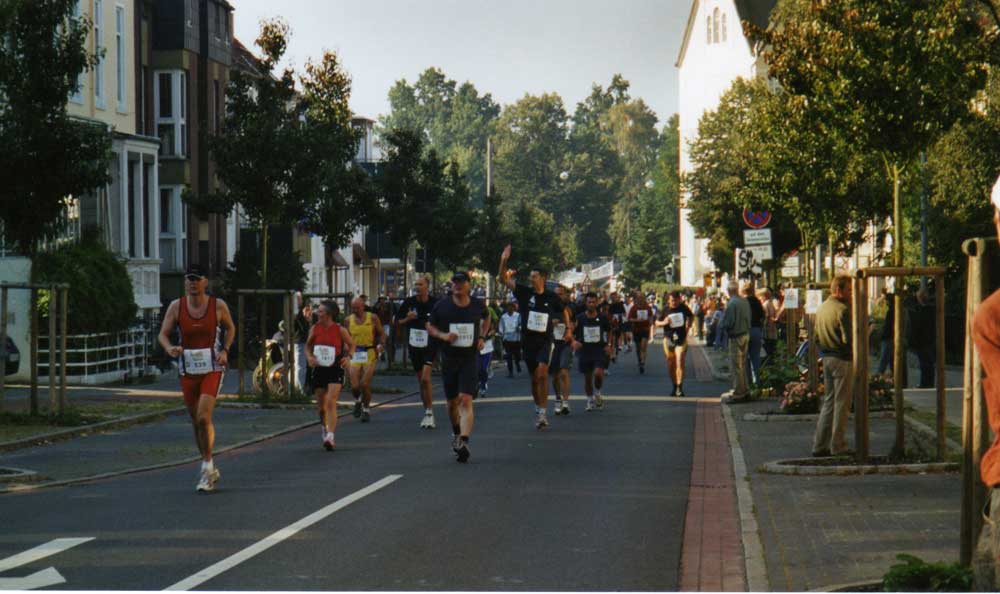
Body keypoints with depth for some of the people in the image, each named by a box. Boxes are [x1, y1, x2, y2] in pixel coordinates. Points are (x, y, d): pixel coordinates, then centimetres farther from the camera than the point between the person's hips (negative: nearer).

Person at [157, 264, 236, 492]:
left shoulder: (218, 306, -6)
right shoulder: (176, 306, -3)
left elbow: (230, 328, 11)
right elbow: (163, 334, -1)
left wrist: (225, 350, -4)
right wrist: (169, 348, -23)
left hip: (212, 369, -3)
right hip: (187, 369, 3)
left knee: (204, 418, -19)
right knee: (196, 422, 11)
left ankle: (207, 467, -6)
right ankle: (210, 471, 26)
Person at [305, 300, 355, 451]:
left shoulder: (340, 330, -7)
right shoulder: (314, 329, 1)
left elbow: (352, 345, 7)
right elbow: (308, 346, 16)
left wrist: (348, 357, -10)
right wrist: (309, 357, -4)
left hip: (335, 370, -4)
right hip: (319, 369, 4)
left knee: (331, 402, -18)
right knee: (321, 406, 10)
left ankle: (331, 437, -22)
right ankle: (325, 431, 35)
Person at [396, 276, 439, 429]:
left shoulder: (435, 303, -4)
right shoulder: (408, 303, 3)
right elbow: (398, 322, 11)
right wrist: (408, 319, -8)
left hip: (430, 345, -4)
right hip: (414, 345, 4)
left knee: (425, 379, -17)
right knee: (421, 381, 11)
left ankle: (429, 413, -12)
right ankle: (428, 413, 23)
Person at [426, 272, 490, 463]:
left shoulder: (477, 305, 1)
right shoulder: (442, 306, -2)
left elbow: (486, 318, 22)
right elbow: (429, 326, 9)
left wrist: (482, 337, 7)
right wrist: (442, 335, -10)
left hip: (469, 359, -2)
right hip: (448, 359, 2)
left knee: (466, 401, -17)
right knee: (452, 402, 13)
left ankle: (464, 442, -26)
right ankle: (456, 433, 41)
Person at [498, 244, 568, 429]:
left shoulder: (552, 297, -3)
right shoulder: (525, 292, -3)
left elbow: (563, 311, 17)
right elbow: (504, 279, -10)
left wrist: (567, 328, 11)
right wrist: (503, 261, -23)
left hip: (545, 341, -2)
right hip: (528, 341, 2)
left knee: (542, 373, -20)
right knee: (534, 378, 11)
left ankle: (542, 412, -18)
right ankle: (538, 409, 29)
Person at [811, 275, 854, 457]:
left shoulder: (821, 308, 11)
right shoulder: (842, 310, -17)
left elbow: (816, 336, 15)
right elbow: (848, 338, -22)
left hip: (827, 358, 9)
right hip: (842, 359, -9)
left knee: (828, 401, 15)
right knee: (841, 403, -1)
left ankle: (820, 445, 15)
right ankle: (837, 446, 3)